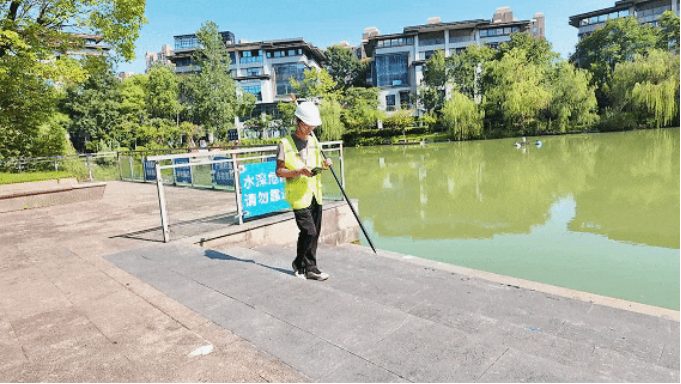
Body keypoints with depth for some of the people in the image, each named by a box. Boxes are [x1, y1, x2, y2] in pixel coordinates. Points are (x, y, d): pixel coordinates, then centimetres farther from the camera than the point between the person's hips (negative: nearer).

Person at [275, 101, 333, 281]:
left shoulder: (313, 140, 13)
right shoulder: (285, 144, -7)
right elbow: (279, 171, -7)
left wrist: (324, 163, 1)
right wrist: (299, 171, -21)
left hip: (315, 194, 7)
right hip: (299, 196, -6)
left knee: (315, 232, 9)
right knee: (309, 232, -10)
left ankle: (307, 268, 22)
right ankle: (305, 266, 12)